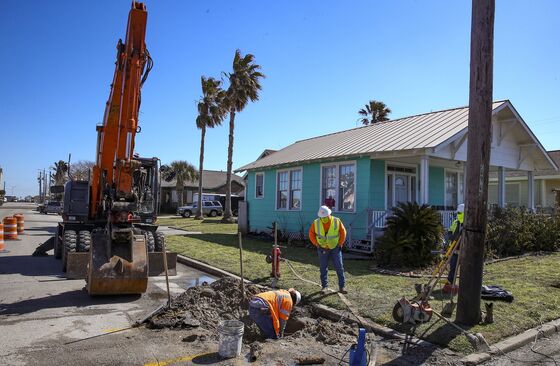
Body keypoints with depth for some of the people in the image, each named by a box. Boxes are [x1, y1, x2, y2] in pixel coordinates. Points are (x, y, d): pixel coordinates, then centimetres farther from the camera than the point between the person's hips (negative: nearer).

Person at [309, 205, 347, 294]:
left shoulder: (337, 221, -12)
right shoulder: (316, 223, -10)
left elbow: (343, 232, -1)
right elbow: (311, 234, 1)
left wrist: (340, 244, -3)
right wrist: (316, 244, -5)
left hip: (335, 248, 0)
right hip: (322, 249, 1)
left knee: (339, 268, 1)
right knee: (323, 268, 6)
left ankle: (341, 287, 10)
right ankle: (324, 286, 18)